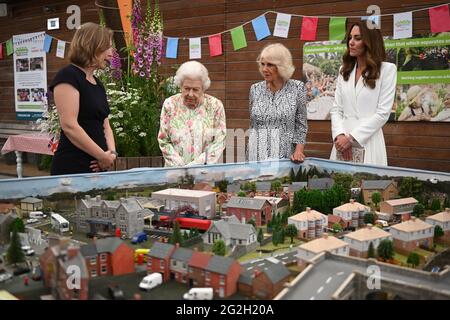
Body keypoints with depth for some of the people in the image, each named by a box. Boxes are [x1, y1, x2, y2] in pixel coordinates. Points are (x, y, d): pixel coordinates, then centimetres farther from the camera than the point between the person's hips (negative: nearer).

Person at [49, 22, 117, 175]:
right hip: (73, 168, -8)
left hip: (96, 167, 8)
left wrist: (111, 153, -3)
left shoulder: (98, 84, 16)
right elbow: (69, 125, -18)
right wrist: (103, 156, -14)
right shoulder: (68, 76, -9)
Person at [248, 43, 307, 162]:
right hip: (258, 155, 2)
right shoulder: (255, 89, 5)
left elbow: (301, 125, 0)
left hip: (285, 154, -2)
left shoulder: (297, 88, -2)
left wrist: (299, 150, -11)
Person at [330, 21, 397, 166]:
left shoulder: (387, 69, -1)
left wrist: (351, 138, -13)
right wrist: (339, 135, -10)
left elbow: (383, 113, -8)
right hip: (343, 141, 4)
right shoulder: (344, 70, 14)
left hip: (368, 142, -4)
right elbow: (336, 109, 9)